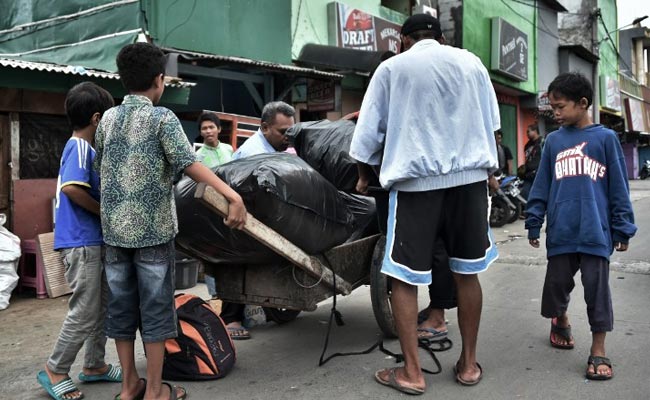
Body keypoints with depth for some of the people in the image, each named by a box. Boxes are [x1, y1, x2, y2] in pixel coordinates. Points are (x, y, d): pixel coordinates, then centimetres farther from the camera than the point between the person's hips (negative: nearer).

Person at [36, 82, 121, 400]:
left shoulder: (83, 148, 14)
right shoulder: (80, 146, -14)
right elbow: (72, 187, -28)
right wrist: (106, 212, -17)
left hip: (93, 241, 10)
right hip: (81, 243, -10)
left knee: (102, 307, 16)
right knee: (84, 313, -1)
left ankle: (94, 365, 28)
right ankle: (55, 371, 14)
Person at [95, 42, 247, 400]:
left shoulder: (107, 118, 8)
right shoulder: (162, 118, -7)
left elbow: (99, 168, 15)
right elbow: (189, 165, -18)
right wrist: (233, 196, -25)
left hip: (114, 228, 5)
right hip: (152, 228, -5)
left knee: (121, 305, 11)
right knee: (155, 307, 4)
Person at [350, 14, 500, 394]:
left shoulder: (392, 67, 5)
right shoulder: (472, 62, 13)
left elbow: (369, 131, 4)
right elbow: (491, 124, 18)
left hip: (415, 178, -3)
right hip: (470, 174, 4)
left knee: (404, 277, 3)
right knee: (467, 273, 11)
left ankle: (412, 373, 5)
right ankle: (469, 363, 21)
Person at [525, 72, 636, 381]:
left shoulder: (605, 138, 0)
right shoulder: (553, 141, 7)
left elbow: (618, 187, 2)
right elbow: (541, 186, 9)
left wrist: (623, 228, 0)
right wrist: (534, 223, 6)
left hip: (595, 231, -2)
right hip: (561, 231, 3)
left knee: (597, 288, 1)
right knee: (557, 283, 12)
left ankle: (598, 351, 13)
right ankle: (560, 320, 42)